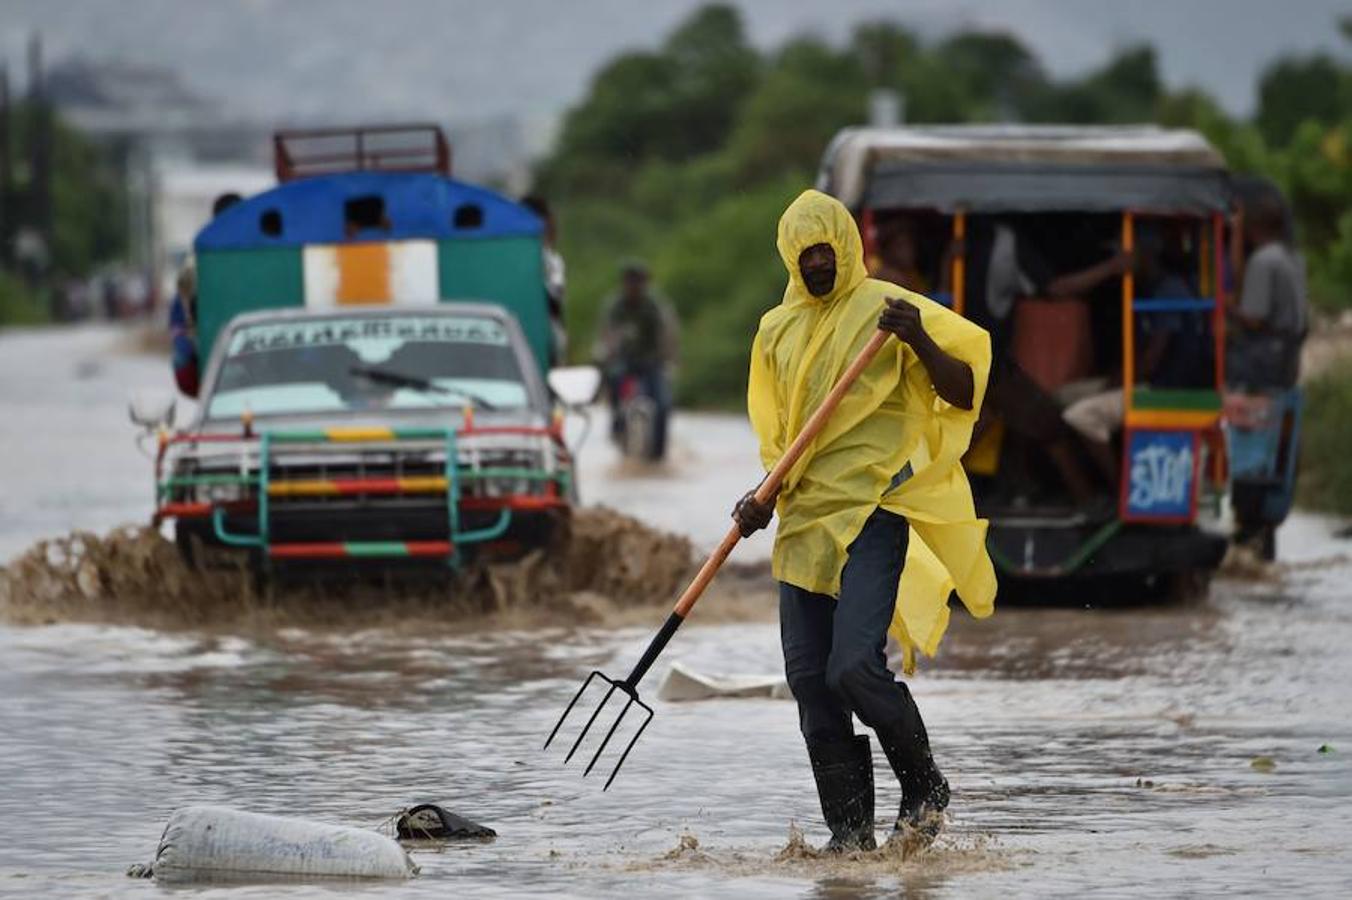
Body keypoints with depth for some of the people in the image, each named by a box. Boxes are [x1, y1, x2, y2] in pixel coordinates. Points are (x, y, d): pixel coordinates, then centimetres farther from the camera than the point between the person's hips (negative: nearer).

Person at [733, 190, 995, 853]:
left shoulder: (887, 308, -2)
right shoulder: (776, 331, 16)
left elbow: (965, 394, -7)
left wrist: (920, 341, -24)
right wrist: (764, 499, 5)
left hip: (874, 509, -6)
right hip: (804, 519, 6)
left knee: (855, 666, -19)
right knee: (809, 680, 1)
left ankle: (925, 791, 5)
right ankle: (851, 837, 7)